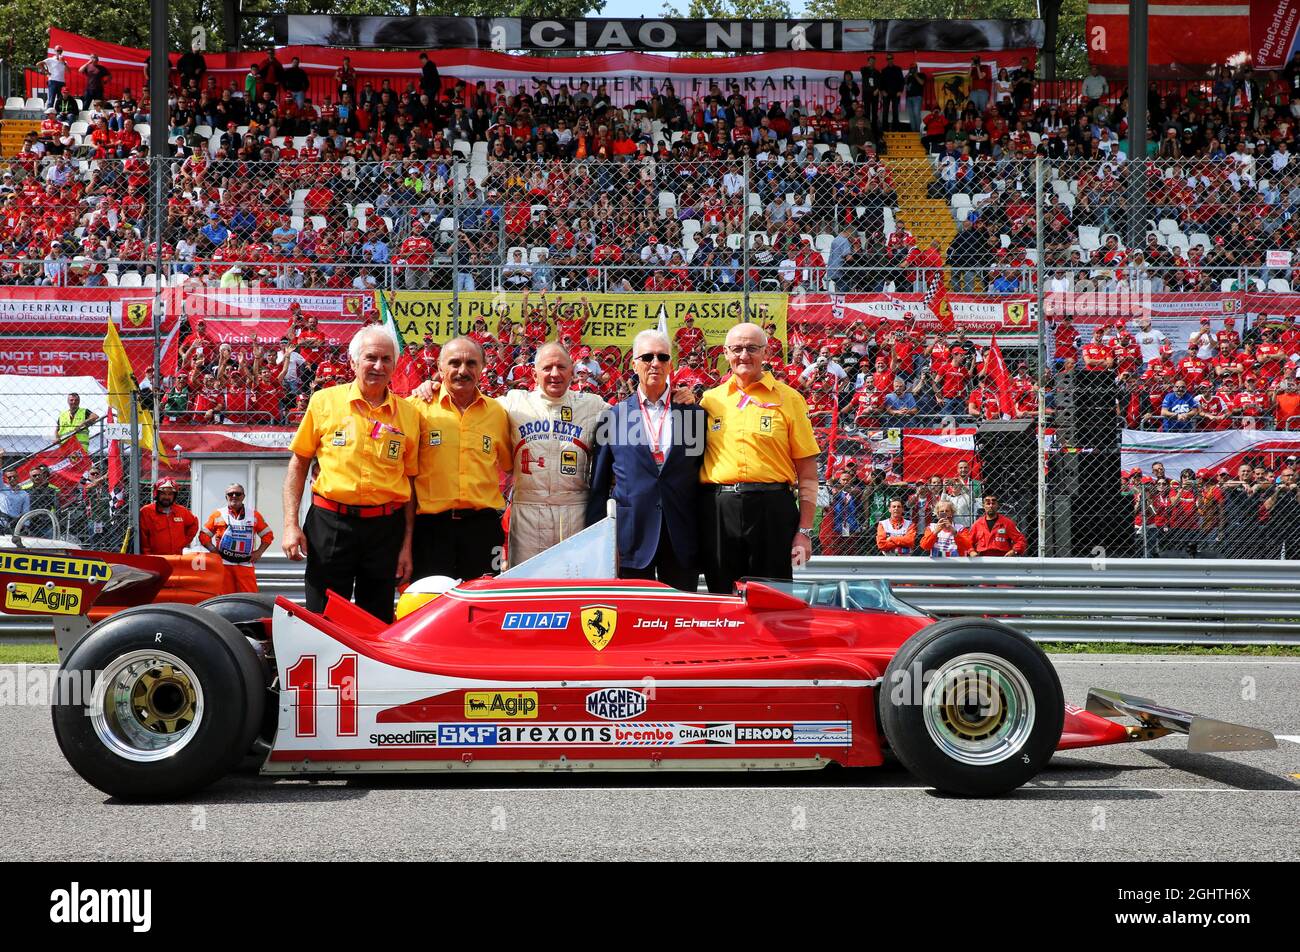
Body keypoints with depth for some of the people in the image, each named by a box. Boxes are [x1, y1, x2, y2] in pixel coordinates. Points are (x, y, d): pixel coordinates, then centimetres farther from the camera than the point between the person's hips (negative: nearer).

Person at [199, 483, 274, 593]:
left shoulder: (254, 515, 12)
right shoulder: (218, 515, 8)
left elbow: (268, 535, 16)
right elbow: (203, 535, 9)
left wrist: (259, 552, 5)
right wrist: (213, 550, -4)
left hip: (246, 564, 1)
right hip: (224, 563, -1)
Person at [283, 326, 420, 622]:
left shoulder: (409, 414, 6)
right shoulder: (324, 401, 2)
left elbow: (409, 482, 9)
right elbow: (298, 464, 7)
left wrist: (407, 544, 6)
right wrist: (291, 525, -1)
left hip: (385, 528, 2)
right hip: (330, 523, -2)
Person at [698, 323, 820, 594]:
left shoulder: (789, 398, 5)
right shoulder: (709, 399, 12)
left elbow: (807, 472, 2)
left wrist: (805, 531, -4)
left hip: (771, 510, -2)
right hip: (718, 510, 2)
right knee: (722, 599, 7)